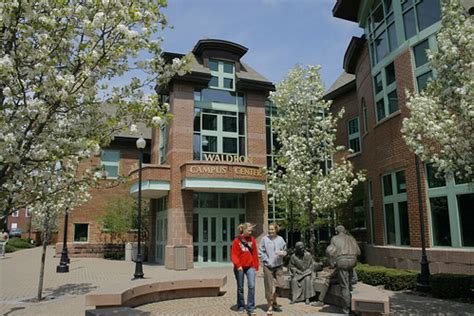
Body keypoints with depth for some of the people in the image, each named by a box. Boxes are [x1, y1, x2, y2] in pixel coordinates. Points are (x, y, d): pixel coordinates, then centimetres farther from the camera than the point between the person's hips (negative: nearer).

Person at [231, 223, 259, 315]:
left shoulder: (252, 240, 3)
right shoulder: (237, 240, -6)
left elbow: (255, 254, 7)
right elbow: (233, 255, -9)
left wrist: (256, 267, 6)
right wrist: (238, 265, -21)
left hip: (250, 267, 2)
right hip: (240, 267, -2)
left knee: (252, 286, -11)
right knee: (240, 288, 10)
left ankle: (251, 308, -1)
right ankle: (241, 307, 25)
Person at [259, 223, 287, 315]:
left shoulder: (280, 239, 5)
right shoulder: (264, 239, -2)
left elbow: (285, 251, 11)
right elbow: (261, 252, -2)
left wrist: (282, 253, -11)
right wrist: (267, 261, -10)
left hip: (278, 266, 3)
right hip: (268, 266, -3)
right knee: (269, 286, -3)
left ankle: (274, 302, 32)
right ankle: (270, 306, 6)